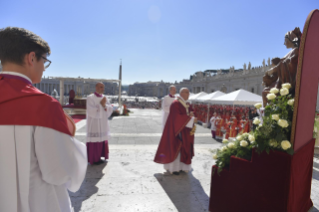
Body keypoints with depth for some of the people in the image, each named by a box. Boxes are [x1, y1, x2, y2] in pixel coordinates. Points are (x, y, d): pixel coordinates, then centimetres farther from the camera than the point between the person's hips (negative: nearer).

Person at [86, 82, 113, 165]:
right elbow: (91, 111, -19)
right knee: (94, 141, -2)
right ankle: (93, 159, 10)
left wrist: (104, 105, -14)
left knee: (102, 140, 10)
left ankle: (98, 157, 23)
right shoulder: (90, 98, -9)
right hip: (94, 123, -7)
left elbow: (110, 108, 4)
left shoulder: (104, 97, 10)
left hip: (103, 123, 7)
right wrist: (100, 104, -16)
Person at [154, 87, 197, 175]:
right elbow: (178, 117, -25)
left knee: (181, 148, 14)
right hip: (176, 130, -9)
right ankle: (172, 168, 13)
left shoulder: (184, 104, 12)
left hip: (182, 130, 10)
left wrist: (190, 116, -3)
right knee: (174, 148, -1)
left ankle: (178, 166, 26)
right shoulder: (176, 104, -17)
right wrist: (191, 119, -22)